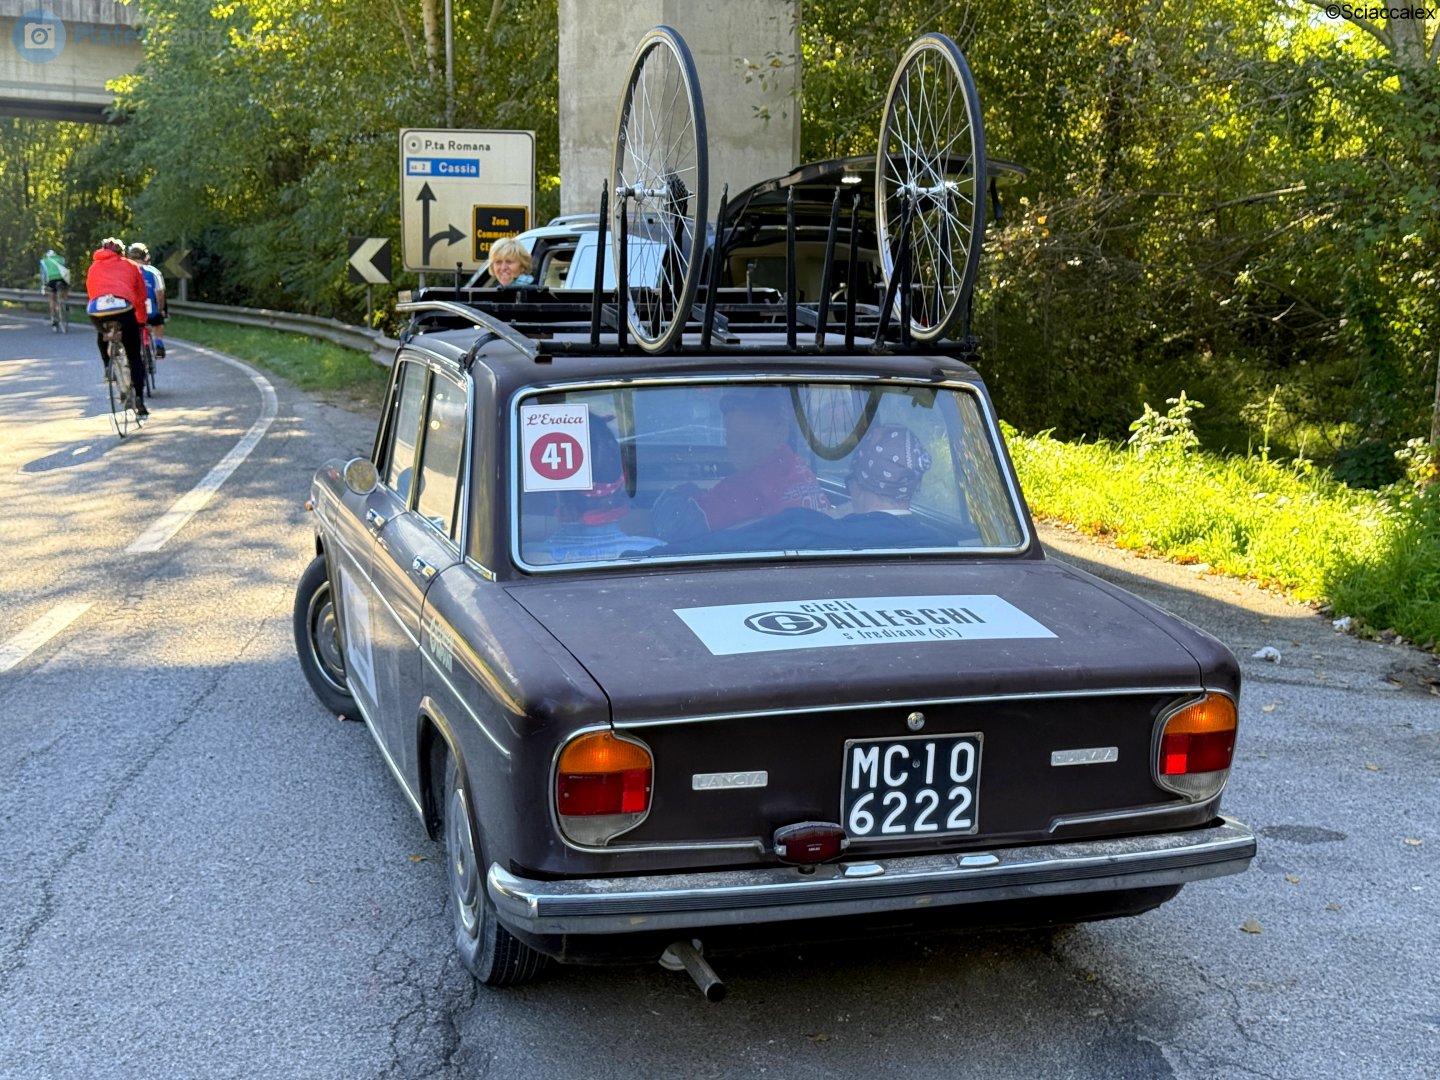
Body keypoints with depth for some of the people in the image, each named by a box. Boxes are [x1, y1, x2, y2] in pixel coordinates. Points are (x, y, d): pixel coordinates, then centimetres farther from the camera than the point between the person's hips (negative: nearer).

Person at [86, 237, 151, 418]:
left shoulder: (94, 267, 29)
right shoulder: (130, 266, 25)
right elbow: (141, 297, 26)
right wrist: (141, 321, 38)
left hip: (97, 310, 1)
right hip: (123, 309, -1)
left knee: (102, 336, 38)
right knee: (134, 357, 11)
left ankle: (108, 366, 21)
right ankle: (139, 400, 1)